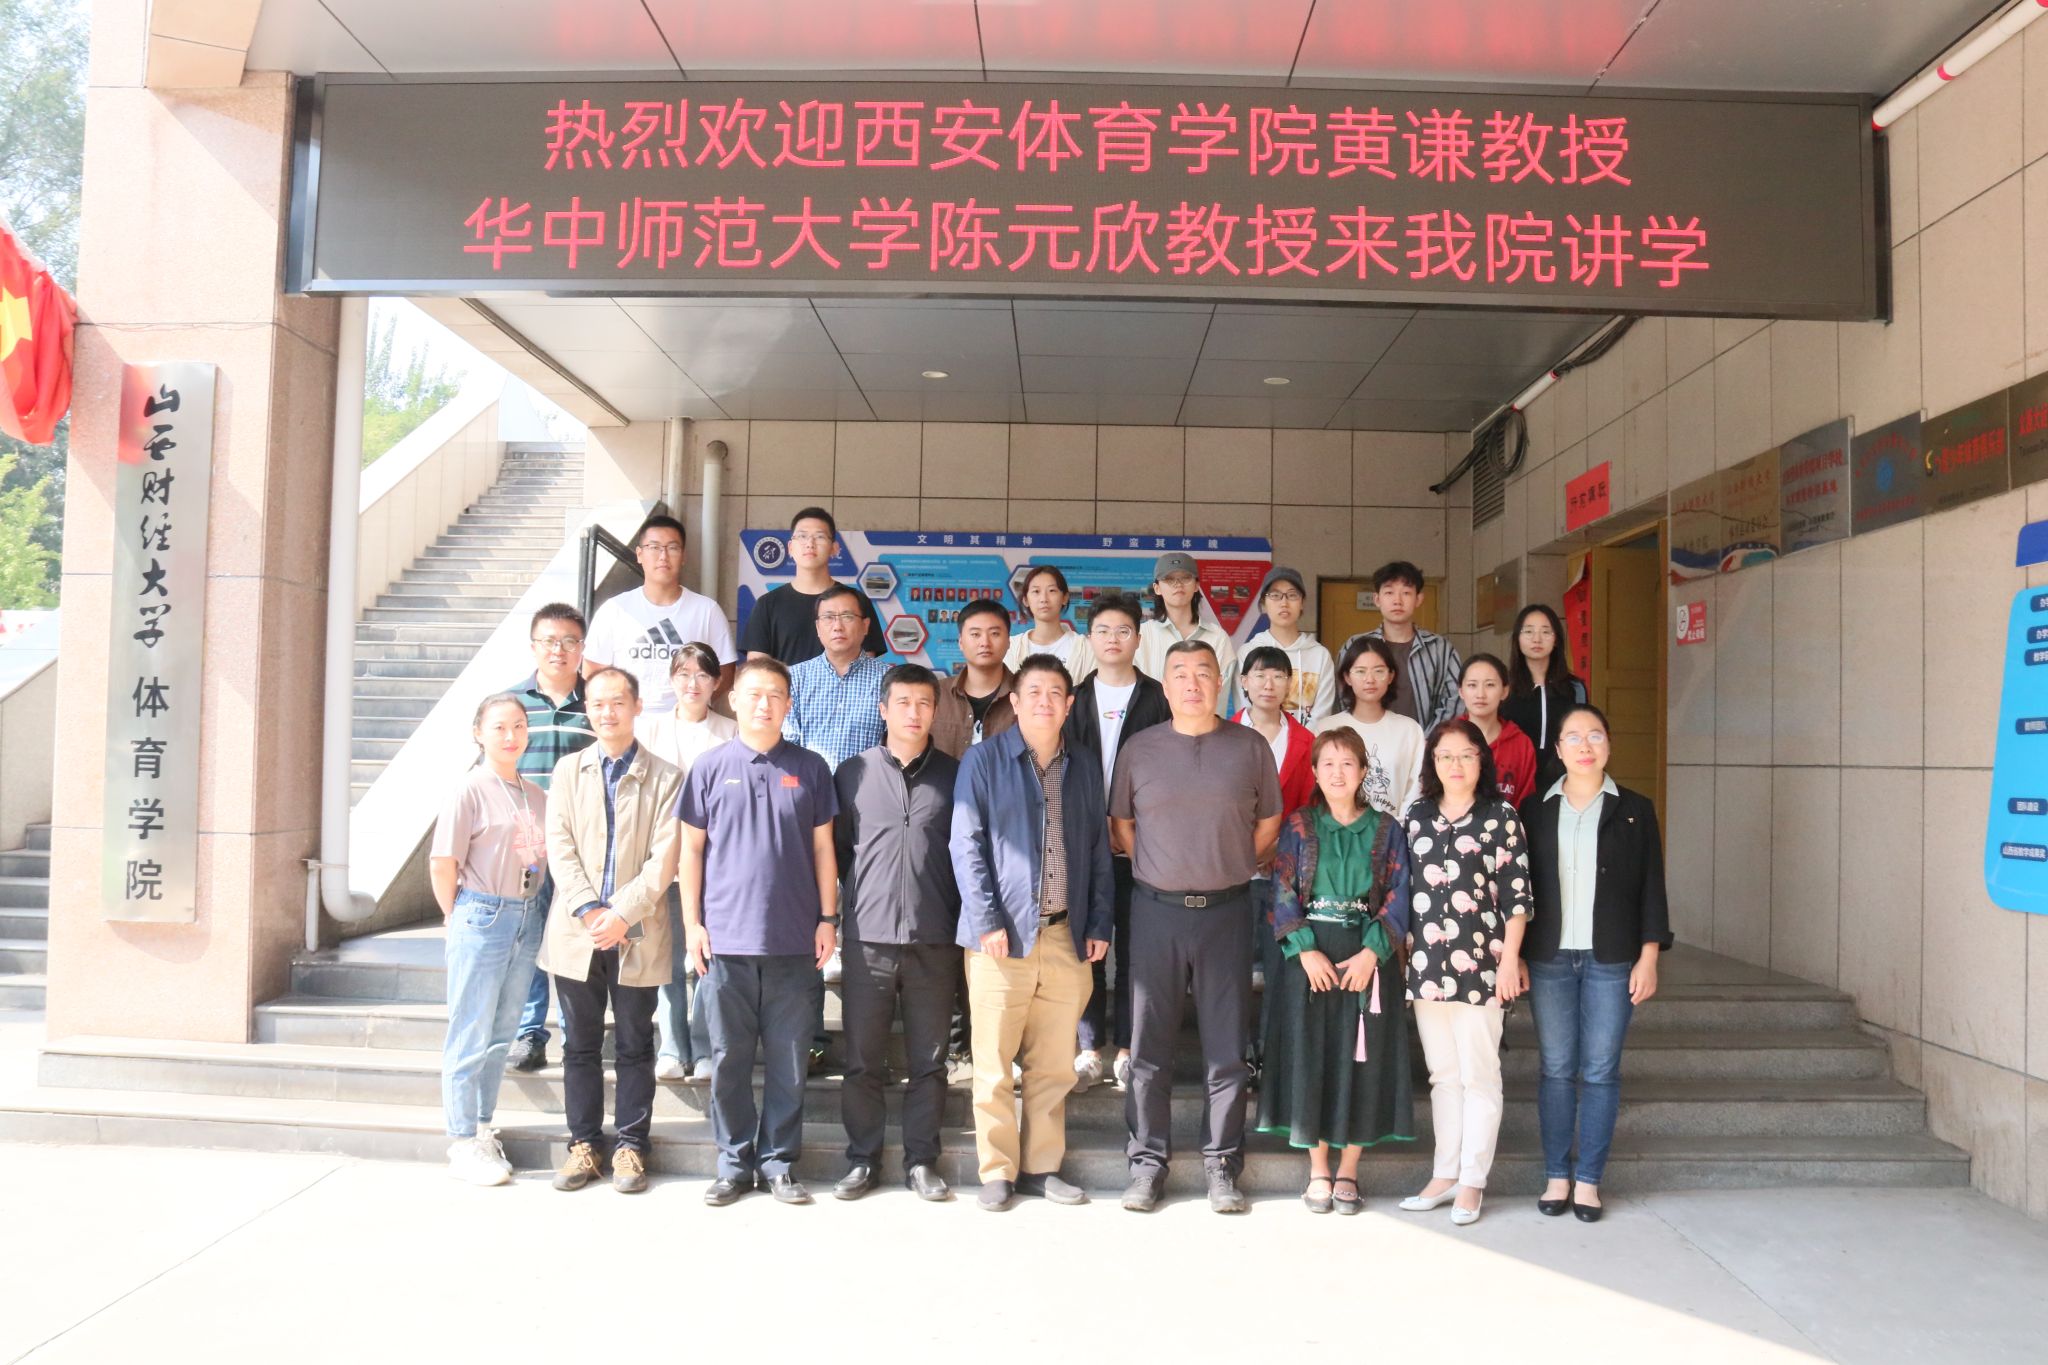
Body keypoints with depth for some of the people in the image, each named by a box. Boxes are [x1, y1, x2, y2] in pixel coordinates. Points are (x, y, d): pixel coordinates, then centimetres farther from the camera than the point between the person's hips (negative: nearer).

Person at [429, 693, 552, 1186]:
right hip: (482, 918, -6)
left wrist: (533, 910, 3)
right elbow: (443, 864, -8)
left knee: (501, 1034, 14)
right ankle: (463, 1144, 12)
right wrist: (460, 918, -2)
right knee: (471, 1035, 2)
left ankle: (482, 1129, 26)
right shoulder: (471, 790, -8)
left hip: (528, 919, 6)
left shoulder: (537, 795, 9)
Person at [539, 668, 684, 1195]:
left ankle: (631, 1145, 16)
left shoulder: (664, 777, 1)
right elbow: (560, 847, 1)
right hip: (575, 932, 2)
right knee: (580, 1045, 10)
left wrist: (622, 914, -16)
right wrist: (588, 909, -12)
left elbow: (664, 858, -6)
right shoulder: (568, 770, 10)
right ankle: (584, 1142, 21)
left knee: (634, 1046, 6)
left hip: (637, 934, -2)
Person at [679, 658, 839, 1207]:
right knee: (729, 1059, 8)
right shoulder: (710, 768, 3)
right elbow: (692, 849, 6)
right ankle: (735, 1162, 21)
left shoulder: (809, 768, 4)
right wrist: (692, 923, 1)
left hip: (793, 941, 0)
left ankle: (779, 1162, 20)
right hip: (726, 938, 0)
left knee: (788, 1060, 7)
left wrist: (828, 919, 2)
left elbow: (823, 848, 7)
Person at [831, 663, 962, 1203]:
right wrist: (830, 918, 5)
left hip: (934, 940, 0)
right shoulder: (852, 774, 7)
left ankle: (921, 1161, 20)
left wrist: (969, 923, 3)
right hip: (868, 937, 0)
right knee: (862, 1060, 6)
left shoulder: (954, 775, 6)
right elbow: (834, 851, 10)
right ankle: (862, 1159, 21)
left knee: (929, 1060, 7)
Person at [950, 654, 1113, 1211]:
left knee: (1055, 1065, 10)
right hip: (1003, 935, -4)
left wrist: (1099, 924, 8)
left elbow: (1099, 849, 15)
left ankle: (1041, 1166, 22)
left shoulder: (1085, 767, 13)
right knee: (994, 1065, 2)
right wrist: (987, 921, -12)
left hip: (1066, 937, 4)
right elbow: (966, 845, -5)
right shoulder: (984, 761, 0)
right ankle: (997, 1171, 15)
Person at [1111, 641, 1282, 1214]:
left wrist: (1237, 869, 9)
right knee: (1150, 1043, 5)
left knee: (1228, 1044, 5)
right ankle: (1147, 1161, 16)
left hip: (1226, 909, 0)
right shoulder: (1139, 748, 4)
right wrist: (1158, 871, 8)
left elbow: (1268, 823, 12)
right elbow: (1121, 822, 12)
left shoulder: (1250, 747, 3)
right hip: (1156, 909, 0)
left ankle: (1222, 1164, 16)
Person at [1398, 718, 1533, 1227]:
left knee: (1479, 1074, 2)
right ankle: (1445, 1175, 21)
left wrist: (1510, 959, -9)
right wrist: (1404, 952, 9)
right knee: (1442, 1073, 12)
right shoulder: (1416, 816, 10)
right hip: (1426, 964, 4)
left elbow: (1517, 895, -4)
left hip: (1480, 963, -4)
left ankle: (1472, 1181, 13)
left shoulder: (1501, 816, -2)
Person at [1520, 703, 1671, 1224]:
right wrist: (1514, 956, 2)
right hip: (1549, 959, 1)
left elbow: (1651, 888, 4)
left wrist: (1648, 957, -3)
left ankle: (1588, 1180, 11)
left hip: (1612, 960, 0)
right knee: (1556, 1069, 4)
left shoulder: (1634, 810, 6)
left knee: (1601, 1071, 2)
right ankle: (1556, 1176, 13)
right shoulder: (1535, 810, 7)